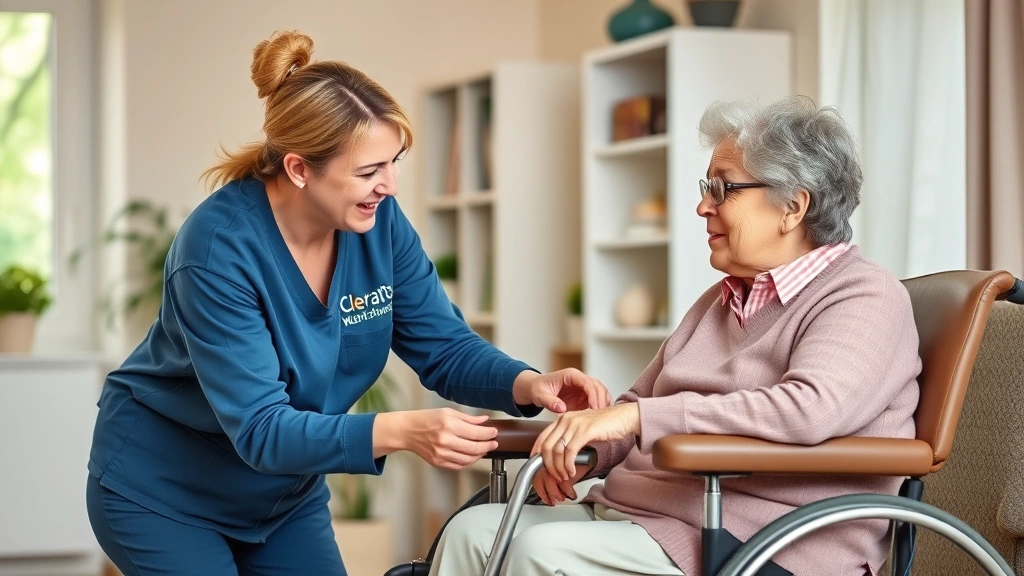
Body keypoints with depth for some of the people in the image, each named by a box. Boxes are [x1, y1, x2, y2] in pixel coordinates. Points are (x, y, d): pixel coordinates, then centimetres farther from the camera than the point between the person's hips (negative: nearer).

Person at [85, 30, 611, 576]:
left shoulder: (378, 223, -14)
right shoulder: (220, 246, -31)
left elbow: (444, 347, -7)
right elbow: (260, 429, -34)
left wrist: (529, 383, -27)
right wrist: (400, 431, -47)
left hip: (286, 494, 6)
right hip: (161, 491, -6)